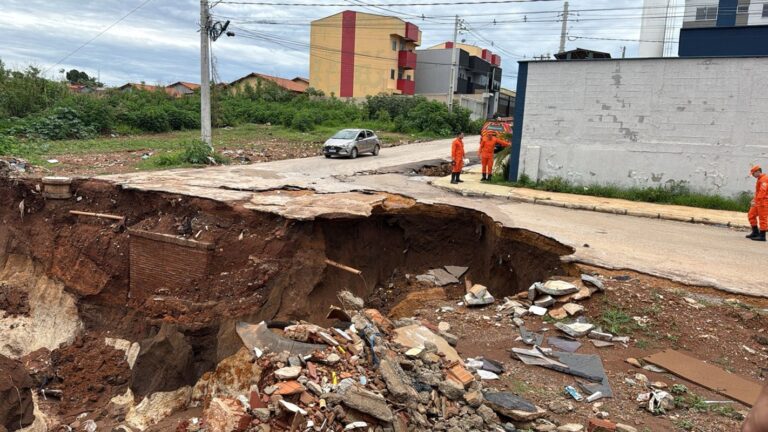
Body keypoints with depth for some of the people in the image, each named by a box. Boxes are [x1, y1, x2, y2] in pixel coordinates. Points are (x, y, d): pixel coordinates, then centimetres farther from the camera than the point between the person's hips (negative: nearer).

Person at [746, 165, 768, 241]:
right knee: (751, 215, 11)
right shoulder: (760, 179, 18)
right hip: (758, 202, 10)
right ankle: (755, 232, 16)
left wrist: (756, 200, -26)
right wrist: (754, 200, 14)